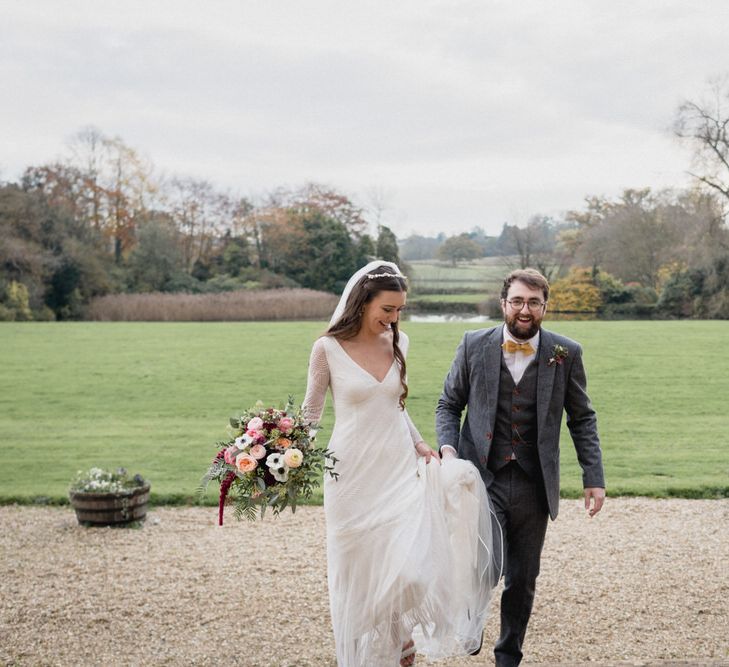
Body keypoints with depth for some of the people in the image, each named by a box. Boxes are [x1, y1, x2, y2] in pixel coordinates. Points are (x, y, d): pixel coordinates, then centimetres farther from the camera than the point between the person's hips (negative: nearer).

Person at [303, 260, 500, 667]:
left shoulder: (398, 343, 4)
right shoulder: (328, 349, -8)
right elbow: (311, 413, 0)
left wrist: (420, 443, 3)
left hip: (400, 470, 3)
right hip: (353, 476, -2)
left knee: (410, 571, -9)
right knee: (358, 577, 6)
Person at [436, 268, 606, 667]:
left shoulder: (565, 354, -1)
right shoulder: (474, 345, -1)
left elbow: (582, 418, 7)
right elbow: (448, 405, 7)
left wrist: (594, 478, 2)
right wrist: (447, 447, -11)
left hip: (534, 485, 2)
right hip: (482, 479, -1)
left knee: (523, 580, 11)